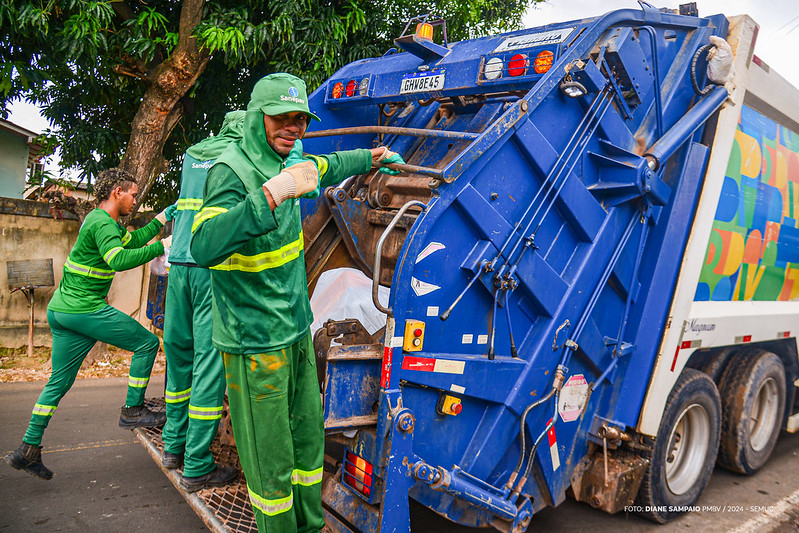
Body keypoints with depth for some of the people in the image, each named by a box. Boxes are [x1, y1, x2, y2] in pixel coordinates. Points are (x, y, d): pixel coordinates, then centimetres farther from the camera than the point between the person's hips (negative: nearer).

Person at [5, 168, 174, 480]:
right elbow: (119, 260, -30)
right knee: (147, 343, 0)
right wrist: (162, 246, -27)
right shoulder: (102, 223, -14)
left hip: (61, 310, 10)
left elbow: (132, 240, 31)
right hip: (85, 309, -10)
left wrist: (163, 218, 29)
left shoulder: (103, 220, 17)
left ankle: (28, 449, 18)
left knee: (59, 382, 14)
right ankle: (133, 410, 6)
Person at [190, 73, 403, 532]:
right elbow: (204, 247, -36)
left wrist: (371, 157, 40)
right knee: (270, 460, 5)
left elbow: (325, 168, 29)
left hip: (297, 331, 9)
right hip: (256, 342, -8)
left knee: (309, 437, 19)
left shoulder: (282, 160, 6)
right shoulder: (233, 170, -19)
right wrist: (270, 195, -42)